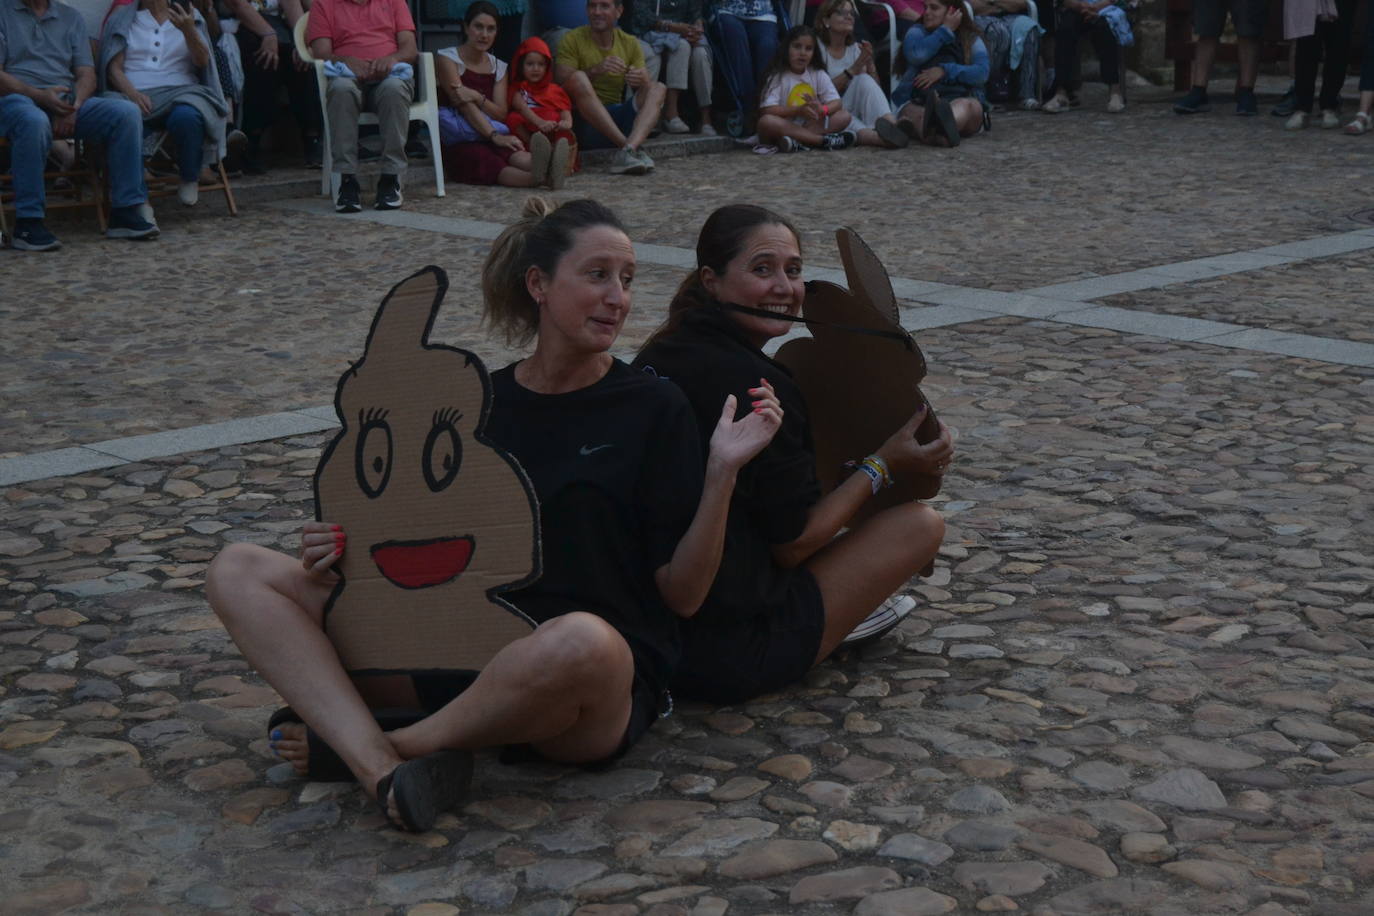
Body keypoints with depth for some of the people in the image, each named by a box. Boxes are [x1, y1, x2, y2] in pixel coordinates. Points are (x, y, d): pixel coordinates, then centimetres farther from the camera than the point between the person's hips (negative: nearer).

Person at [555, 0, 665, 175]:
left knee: (658, 88, -15)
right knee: (578, 78, -28)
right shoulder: (573, 40, -1)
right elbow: (560, 82, -12)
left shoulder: (630, 43, 10)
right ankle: (627, 145, -37)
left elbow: (647, 86, 4)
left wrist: (642, 80, -21)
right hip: (584, 120, -4)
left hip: (616, 122, 4)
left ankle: (628, 151, -42)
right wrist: (595, 70, -27)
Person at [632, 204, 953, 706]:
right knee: (921, 523, 4)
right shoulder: (758, 385, -22)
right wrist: (881, 464, -2)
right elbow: (792, 544, -13)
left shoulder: (655, 357, 4)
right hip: (729, 655, -8)